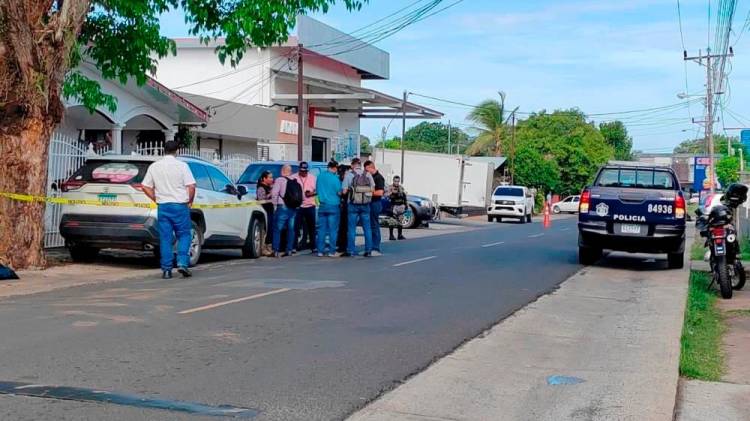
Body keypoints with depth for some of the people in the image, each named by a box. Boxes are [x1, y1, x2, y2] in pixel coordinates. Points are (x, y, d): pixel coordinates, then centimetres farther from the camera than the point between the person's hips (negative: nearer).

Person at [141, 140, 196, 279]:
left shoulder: (154, 166, 6)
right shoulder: (182, 166, -5)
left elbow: (145, 187, 7)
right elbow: (191, 187, -11)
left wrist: (156, 199, 14)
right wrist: (190, 201, 4)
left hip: (162, 207, 3)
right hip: (180, 205, -3)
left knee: (165, 239, 6)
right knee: (184, 235, 9)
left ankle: (166, 269, 6)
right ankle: (182, 263, -5)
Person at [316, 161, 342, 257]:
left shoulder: (320, 176, 2)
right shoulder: (335, 178, -12)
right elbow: (339, 192, -6)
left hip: (322, 205, 4)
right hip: (333, 206, -4)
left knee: (321, 229, 8)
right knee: (333, 229, 1)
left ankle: (320, 251, 7)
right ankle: (331, 251, 0)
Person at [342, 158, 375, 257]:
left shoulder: (349, 175, -6)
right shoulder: (368, 175, 3)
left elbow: (344, 191, -10)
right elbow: (373, 189, 7)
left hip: (353, 205, -3)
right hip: (365, 204, 3)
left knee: (351, 228, 3)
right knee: (367, 228, 8)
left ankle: (351, 250, 3)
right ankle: (368, 250, 9)